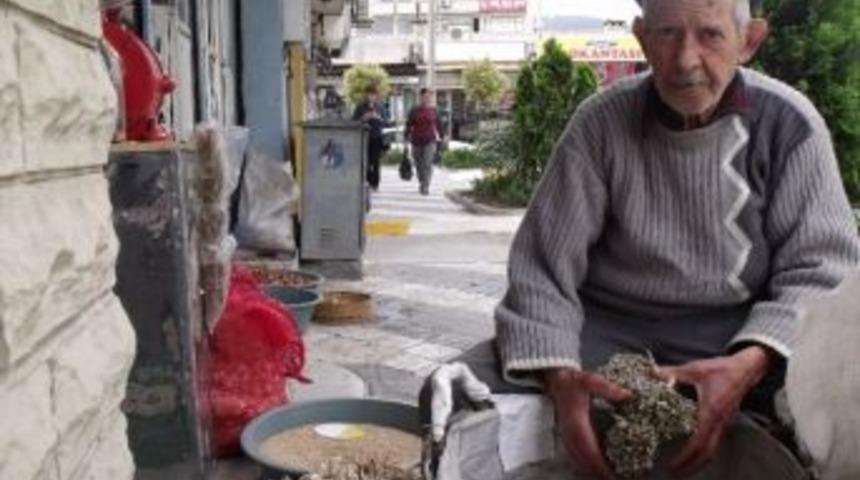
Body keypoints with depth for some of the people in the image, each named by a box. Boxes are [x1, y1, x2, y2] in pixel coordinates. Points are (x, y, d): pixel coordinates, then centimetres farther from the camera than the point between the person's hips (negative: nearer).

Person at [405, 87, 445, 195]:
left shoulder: (433, 111, 3)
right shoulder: (414, 111, 0)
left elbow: (439, 125, 14)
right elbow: (409, 126, 3)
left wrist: (440, 136, 14)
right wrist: (407, 138, -1)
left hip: (430, 141, -1)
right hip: (416, 142, 1)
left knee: (428, 164, -13)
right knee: (419, 165, 10)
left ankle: (425, 187, -14)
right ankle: (421, 183, 32)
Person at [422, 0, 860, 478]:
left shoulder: (788, 124, -5)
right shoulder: (602, 122, -6)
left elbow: (820, 268, -8)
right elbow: (544, 265, -8)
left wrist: (749, 364, -28)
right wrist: (559, 374, -27)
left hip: (742, 329, 0)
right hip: (609, 323, 1)